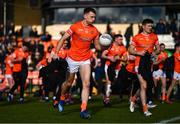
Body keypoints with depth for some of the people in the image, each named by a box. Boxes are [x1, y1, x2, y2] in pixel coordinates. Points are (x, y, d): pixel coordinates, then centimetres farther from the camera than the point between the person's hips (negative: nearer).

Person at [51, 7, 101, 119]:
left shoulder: (94, 30, 1)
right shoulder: (75, 26, -9)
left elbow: (97, 46, 8)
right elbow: (63, 39, -4)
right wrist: (56, 53, -11)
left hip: (85, 59, 2)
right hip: (73, 58, -2)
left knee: (86, 84, -10)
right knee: (69, 82, 11)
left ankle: (83, 110, -10)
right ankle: (62, 99, 40)